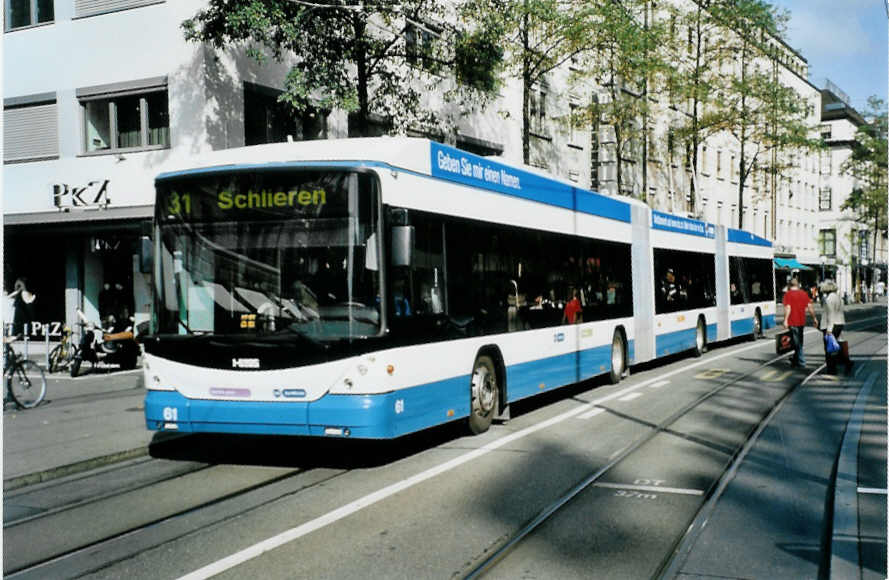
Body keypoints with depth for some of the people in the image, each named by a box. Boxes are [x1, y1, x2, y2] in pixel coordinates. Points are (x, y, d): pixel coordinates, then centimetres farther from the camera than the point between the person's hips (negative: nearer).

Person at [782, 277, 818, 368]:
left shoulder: (788, 294, -8)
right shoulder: (804, 293, 6)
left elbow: (788, 308, -17)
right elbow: (810, 307, 5)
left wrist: (785, 320, -18)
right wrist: (814, 318, 12)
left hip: (793, 322, -5)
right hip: (802, 322, 5)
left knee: (797, 343, 0)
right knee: (798, 342, 18)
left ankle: (801, 363, -1)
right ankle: (795, 360, 28)